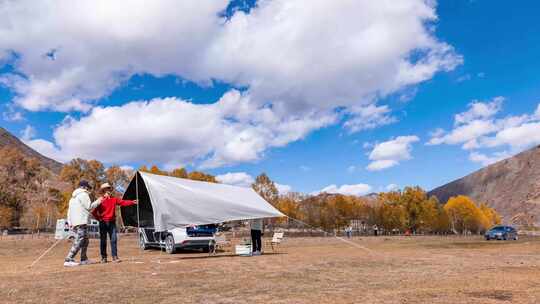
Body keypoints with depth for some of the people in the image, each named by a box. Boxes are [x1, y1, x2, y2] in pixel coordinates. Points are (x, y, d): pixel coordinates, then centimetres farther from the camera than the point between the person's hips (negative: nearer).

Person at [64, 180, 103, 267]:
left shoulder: (73, 197, 23)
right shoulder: (83, 194, -5)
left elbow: (69, 210, 21)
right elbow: (89, 207, -7)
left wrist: (70, 222, 19)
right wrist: (98, 201, 7)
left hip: (75, 222, 10)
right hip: (81, 222, -10)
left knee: (85, 240, 17)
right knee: (79, 241, -12)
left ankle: (84, 259, 22)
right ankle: (68, 260, -17)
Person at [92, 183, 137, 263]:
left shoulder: (114, 199, 5)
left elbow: (123, 202, -4)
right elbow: (94, 212, 1)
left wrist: (132, 202, -16)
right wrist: (98, 218, -3)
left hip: (112, 222, 2)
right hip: (103, 223, -2)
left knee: (113, 239, -1)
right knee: (103, 241, 4)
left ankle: (115, 257, 2)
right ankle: (104, 257, 14)